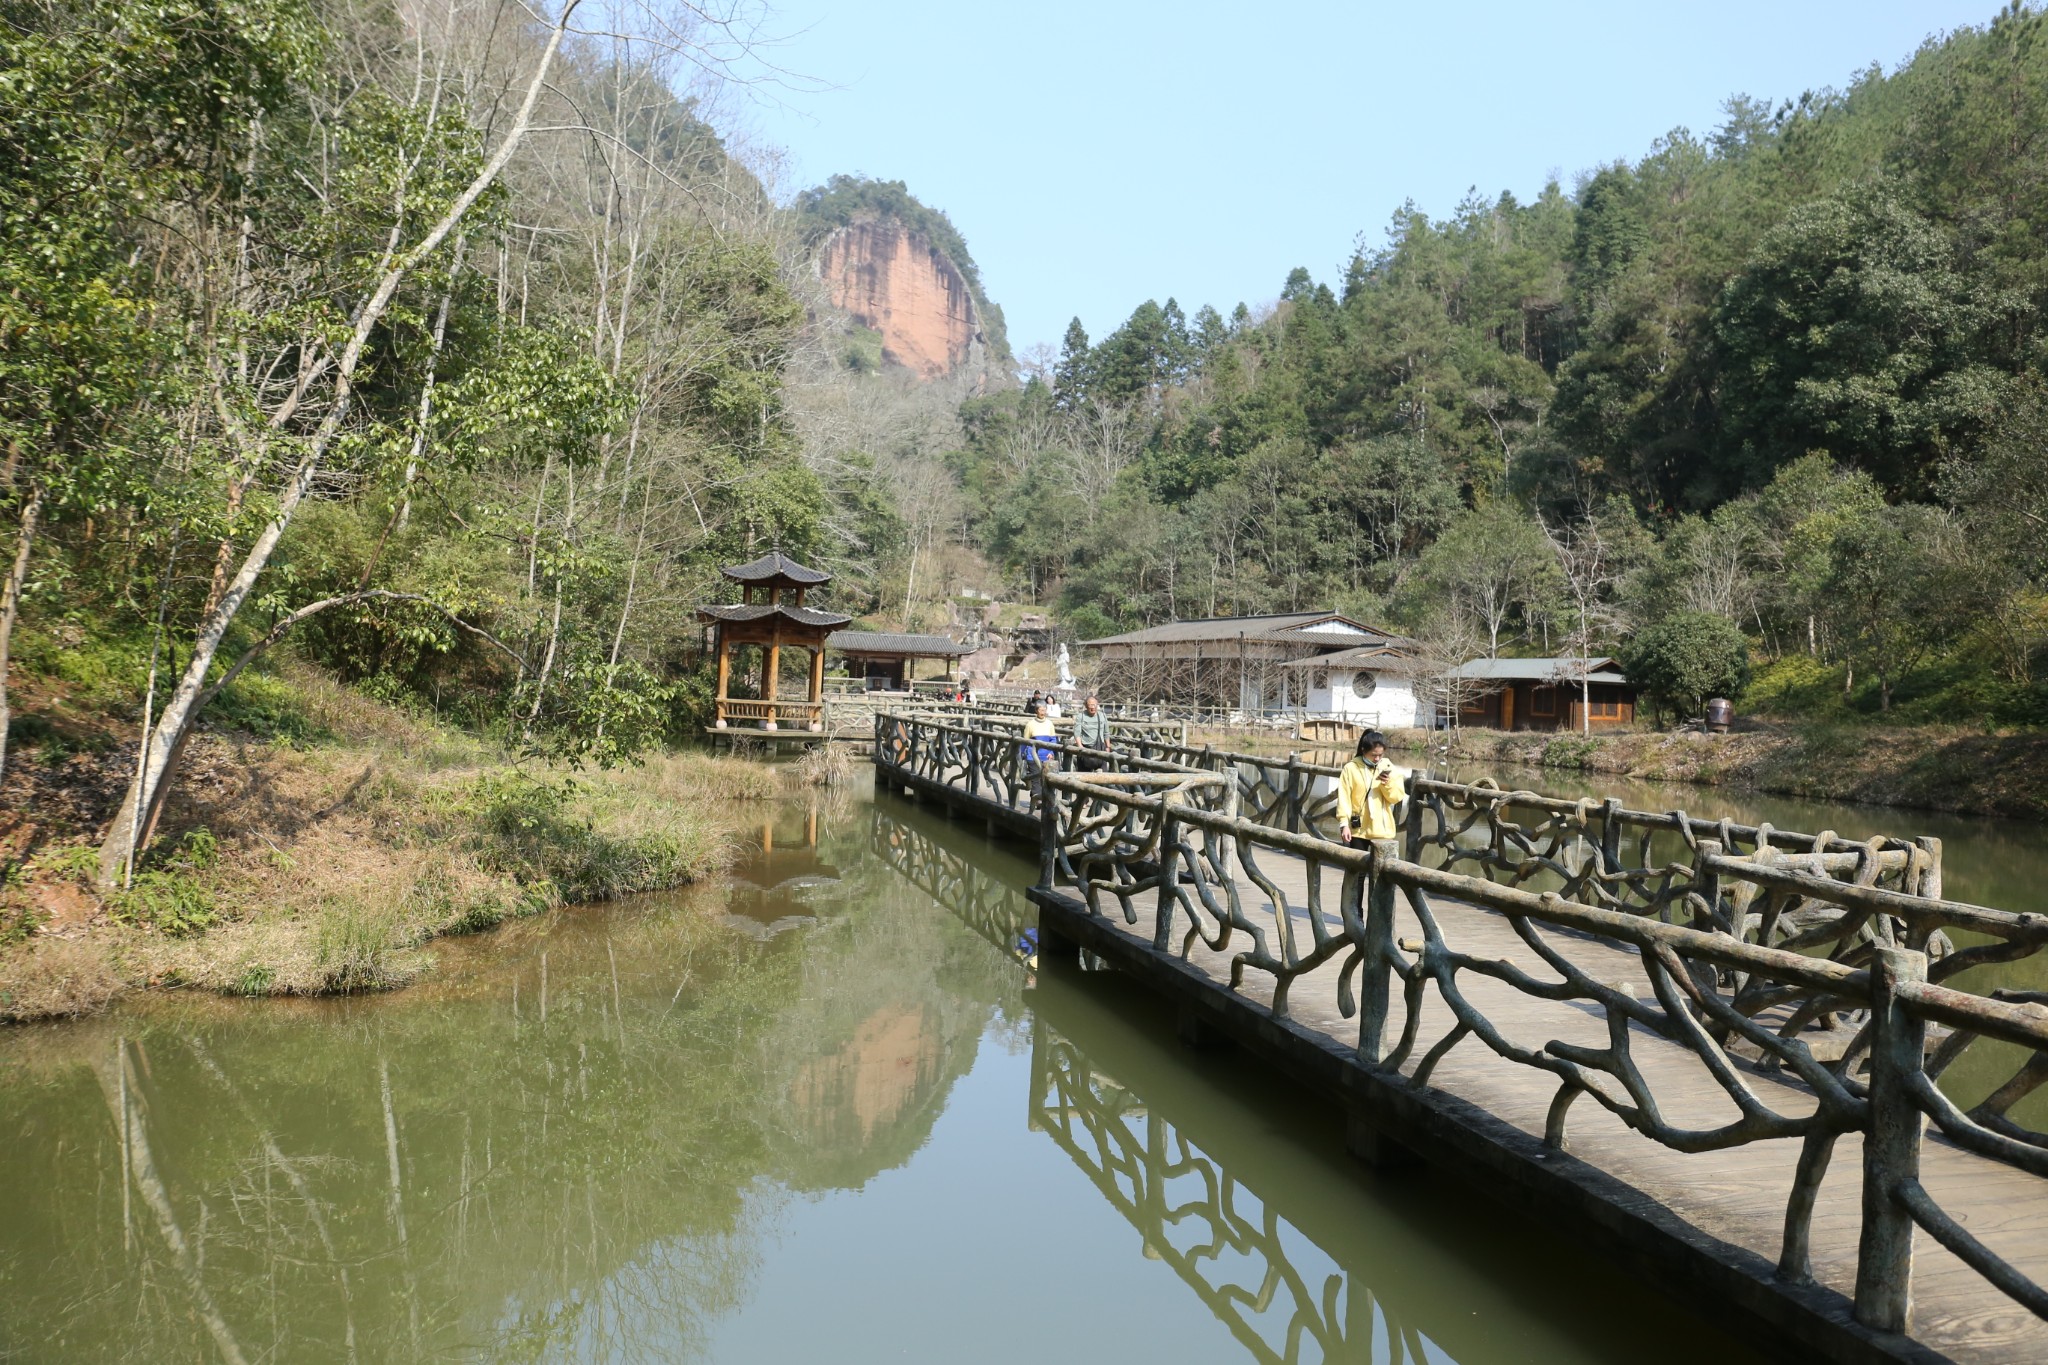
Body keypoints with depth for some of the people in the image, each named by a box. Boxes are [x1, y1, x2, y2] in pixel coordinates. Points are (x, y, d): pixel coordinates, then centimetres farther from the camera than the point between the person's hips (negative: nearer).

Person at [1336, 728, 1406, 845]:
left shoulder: (1387, 767, 4)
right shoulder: (1351, 768, -4)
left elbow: (1397, 796, 1)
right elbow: (1344, 798, -6)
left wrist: (1388, 783, -17)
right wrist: (1344, 824, -13)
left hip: (1382, 830, 2)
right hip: (1358, 829, -2)